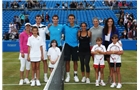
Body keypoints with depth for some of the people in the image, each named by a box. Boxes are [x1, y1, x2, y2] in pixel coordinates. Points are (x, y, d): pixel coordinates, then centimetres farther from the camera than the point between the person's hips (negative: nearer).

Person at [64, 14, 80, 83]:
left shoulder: (77, 27, 1)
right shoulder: (65, 26, 1)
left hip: (75, 45, 0)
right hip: (67, 45, 0)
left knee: (75, 61, 8)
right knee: (67, 61, 4)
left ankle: (75, 75, 22)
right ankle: (68, 75, 16)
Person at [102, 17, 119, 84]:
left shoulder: (115, 30, -5)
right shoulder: (104, 30, 7)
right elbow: (103, 38, 11)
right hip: (106, 46, 4)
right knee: (108, 61, 10)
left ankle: (110, 76, 9)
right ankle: (111, 74, 22)